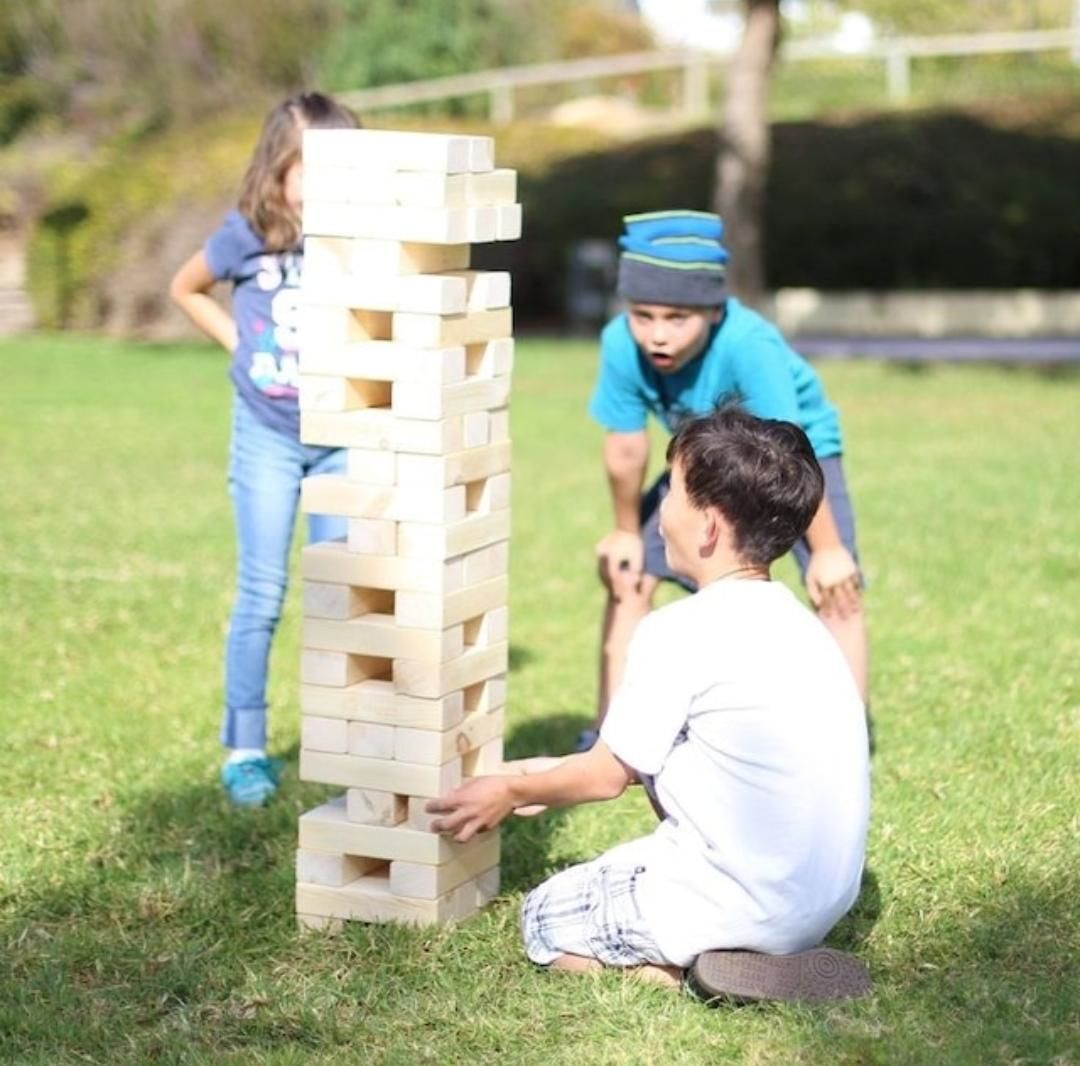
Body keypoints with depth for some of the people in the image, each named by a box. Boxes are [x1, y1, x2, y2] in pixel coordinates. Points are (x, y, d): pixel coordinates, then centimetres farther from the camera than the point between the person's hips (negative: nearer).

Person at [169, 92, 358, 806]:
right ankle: (245, 749, 9)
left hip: (343, 437, 1)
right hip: (267, 434, 0)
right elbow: (187, 289, 9)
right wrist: (240, 344, 1)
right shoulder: (247, 236, -9)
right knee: (263, 595, 1)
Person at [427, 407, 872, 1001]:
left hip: (747, 903, -8)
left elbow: (608, 775, -4)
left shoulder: (679, 633, -16)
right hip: (825, 899, 8)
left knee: (546, 919, 12)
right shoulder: (795, 623, 11)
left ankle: (700, 967, -6)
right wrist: (551, 779, 29)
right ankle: (751, 955, 9)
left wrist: (513, 791, 15)